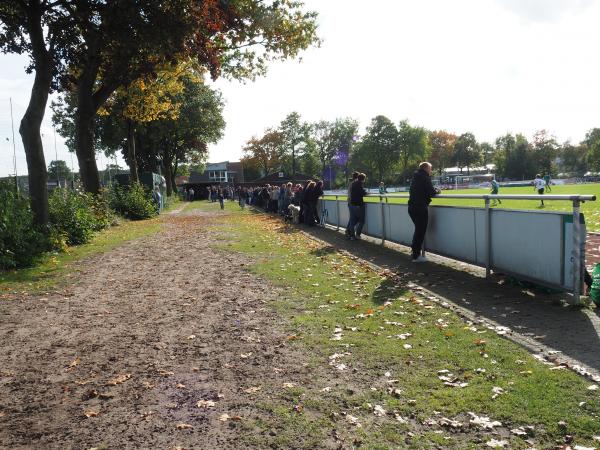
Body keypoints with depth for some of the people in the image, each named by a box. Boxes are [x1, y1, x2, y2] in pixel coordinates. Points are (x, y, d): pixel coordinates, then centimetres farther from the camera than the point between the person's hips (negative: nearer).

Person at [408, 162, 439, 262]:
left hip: (412, 207, 8)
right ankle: (416, 256, 4)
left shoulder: (415, 177, 15)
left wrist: (433, 191, 17)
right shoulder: (425, 177, -10)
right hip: (421, 208, -8)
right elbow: (431, 193, -16)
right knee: (420, 231, 0)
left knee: (418, 230, 21)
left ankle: (415, 251, 27)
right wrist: (437, 191, 5)